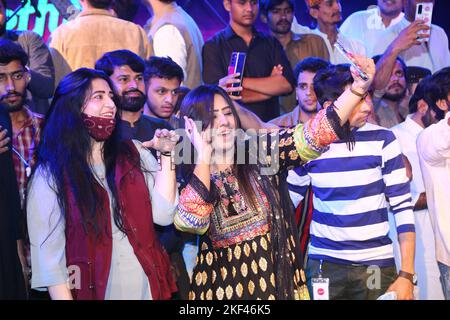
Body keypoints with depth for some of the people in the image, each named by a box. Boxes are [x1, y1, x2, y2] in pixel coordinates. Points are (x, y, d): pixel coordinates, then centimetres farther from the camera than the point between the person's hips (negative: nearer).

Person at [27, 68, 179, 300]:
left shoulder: (134, 153, 5)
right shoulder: (50, 174, -6)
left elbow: (163, 215, -4)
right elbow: (48, 253, -10)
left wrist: (165, 155, -7)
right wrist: (64, 297, -18)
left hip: (148, 287, 4)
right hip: (92, 290, -3)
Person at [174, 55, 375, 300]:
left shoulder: (262, 151, 1)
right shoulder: (187, 179, -3)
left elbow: (314, 135, -7)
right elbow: (190, 223, -22)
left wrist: (357, 88, -17)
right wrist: (204, 158, -17)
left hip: (279, 283, 2)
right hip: (225, 288, -2)